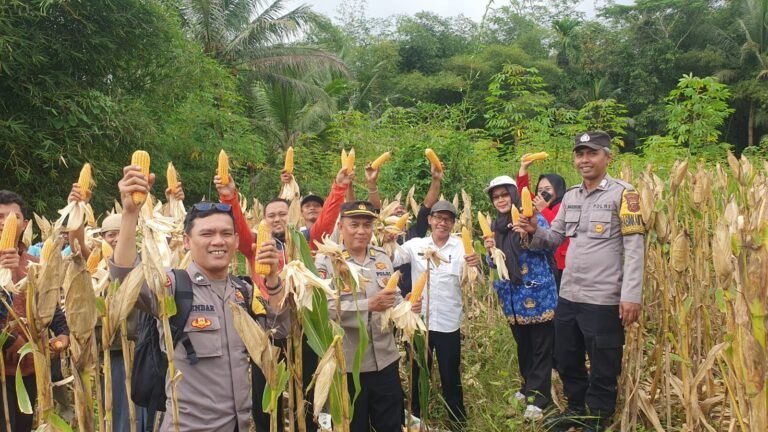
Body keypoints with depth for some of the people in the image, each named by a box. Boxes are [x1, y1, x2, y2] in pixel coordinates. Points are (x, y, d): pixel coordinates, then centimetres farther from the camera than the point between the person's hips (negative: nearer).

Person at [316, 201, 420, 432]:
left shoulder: (382, 257, 8)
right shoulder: (326, 260, -9)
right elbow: (326, 308, -20)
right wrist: (369, 305, -29)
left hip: (385, 359, 4)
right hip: (347, 363, -4)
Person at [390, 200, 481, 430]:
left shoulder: (461, 246, -1)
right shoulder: (416, 244, 1)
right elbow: (390, 262, -8)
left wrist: (475, 266, -32)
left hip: (449, 323, -1)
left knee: (451, 375, 10)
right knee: (418, 373, 15)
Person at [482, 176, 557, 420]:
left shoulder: (535, 218, -7)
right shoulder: (496, 226, 10)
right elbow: (495, 264, 14)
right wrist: (490, 251, -7)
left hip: (537, 293, -6)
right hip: (512, 297, 6)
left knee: (541, 348, 1)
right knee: (522, 346, 18)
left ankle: (538, 398, 9)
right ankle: (528, 387, 33)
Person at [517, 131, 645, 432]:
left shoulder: (623, 194, -8)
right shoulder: (570, 197, 10)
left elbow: (635, 248, -13)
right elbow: (554, 237, 15)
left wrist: (631, 296, -18)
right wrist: (534, 231, -8)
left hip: (604, 299, -6)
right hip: (568, 295, 7)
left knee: (603, 368, 8)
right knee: (566, 360, 20)